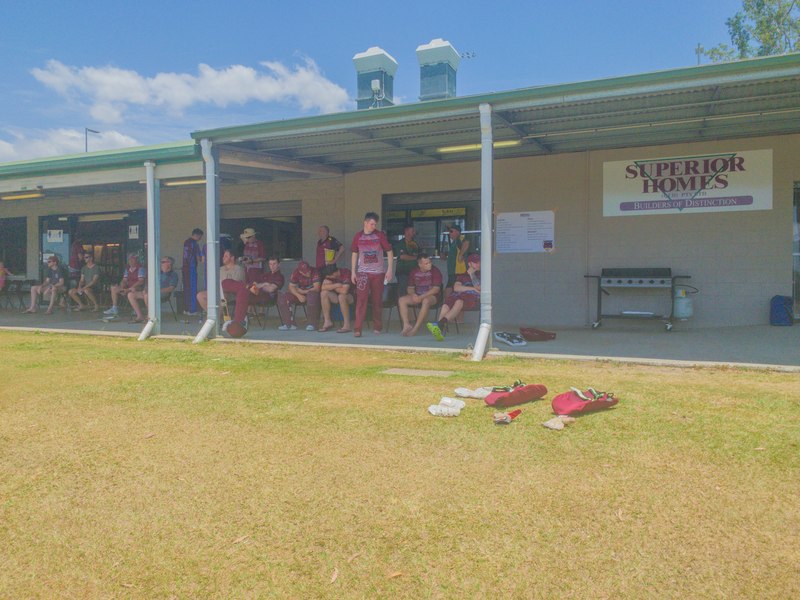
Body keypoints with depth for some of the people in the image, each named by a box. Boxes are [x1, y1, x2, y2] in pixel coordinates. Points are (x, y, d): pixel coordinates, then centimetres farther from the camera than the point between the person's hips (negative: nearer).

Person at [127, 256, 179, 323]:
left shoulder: (173, 275, 4)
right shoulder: (159, 273, 26)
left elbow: (171, 288, -10)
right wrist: (145, 289, 2)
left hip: (162, 293, -8)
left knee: (147, 295, -39)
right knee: (130, 294, -6)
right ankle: (140, 316, -9)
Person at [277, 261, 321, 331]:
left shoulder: (315, 272, -20)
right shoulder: (295, 273, -7)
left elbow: (316, 288, -24)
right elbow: (291, 287, -7)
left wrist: (303, 292, -18)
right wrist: (299, 295, -25)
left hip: (312, 293, -4)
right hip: (300, 294, 4)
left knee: (312, 295, -41)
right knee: (282, 297, -15)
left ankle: (312, 324, -30)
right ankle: (289, 324, -14)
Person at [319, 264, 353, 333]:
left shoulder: (346, 273, -25)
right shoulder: (329, 274, -4)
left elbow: (344, 291, -32)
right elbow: (323, 287, -11)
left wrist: (332, 287, -14)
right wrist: (336, 285, -25)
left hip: (351, 296, -7)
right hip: (337, 295, 7)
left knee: (341, 296, -37)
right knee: (324, 293, -14)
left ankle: (347, 325, -30)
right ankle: (327, 322, -11)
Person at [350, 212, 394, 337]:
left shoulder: (380, 235, -2)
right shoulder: (358, 237, 3)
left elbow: (389, 252, 1)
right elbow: (354, 254, 12)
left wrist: (389, 270, -7)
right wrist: (353, 272, 8)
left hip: (378, 272, 0)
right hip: (363, 272, 0)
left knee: (377, 300, 7)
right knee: (361, 299, -10)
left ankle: (377, 327, 21)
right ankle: (357, 328, -11)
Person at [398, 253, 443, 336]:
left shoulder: (435, 271, -8)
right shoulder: (414, 272, 6)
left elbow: (436, 289, -15)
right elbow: (410, 288, 11)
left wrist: (421, 297, -22)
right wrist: (413, 294, -15)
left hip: (431, 296, -5)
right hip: (417, 296, 5)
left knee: (426, 301, -39)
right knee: (401, 300, -17)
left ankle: (416, 328, -38)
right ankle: (406, 325, -24)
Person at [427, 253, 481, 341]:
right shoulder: (462, 276, 30)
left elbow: (479, 287, 5)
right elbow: (456, 288, 10)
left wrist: (472, 274, 7)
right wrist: (472, 288, 3)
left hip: (474, 298, -3)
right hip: (459, 296, 3)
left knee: (459, 302, -38)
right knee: (446, 304, -32)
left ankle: (440, 323, -55)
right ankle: (440, 330, -49)